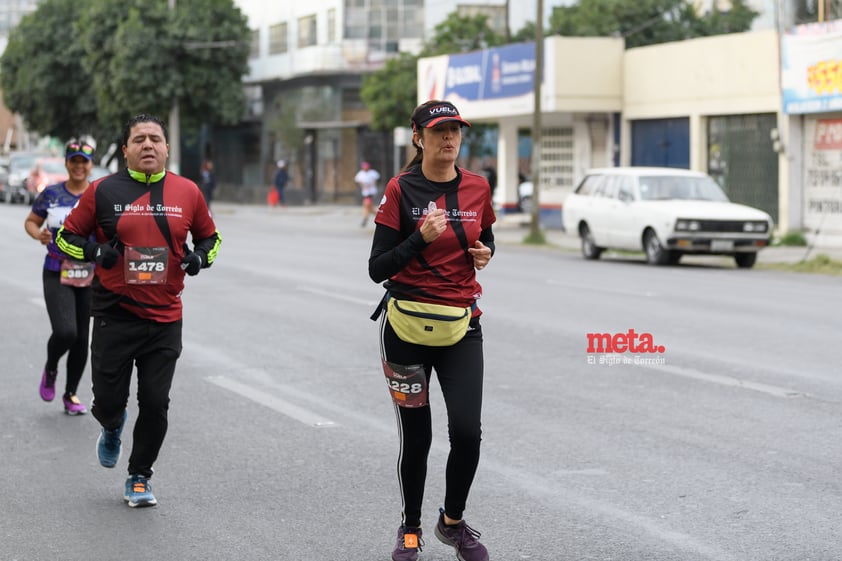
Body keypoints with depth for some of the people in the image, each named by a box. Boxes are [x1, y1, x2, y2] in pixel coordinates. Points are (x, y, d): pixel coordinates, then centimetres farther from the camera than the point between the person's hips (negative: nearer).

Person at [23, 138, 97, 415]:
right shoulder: (51, 194, 1)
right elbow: (30, 221, 12)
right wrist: (38, 234, -10)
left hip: (90, 277, 2)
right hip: (57, 275, -2)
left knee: (82, 338, 6)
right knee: (65, 332, -19)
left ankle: (71, 394, 24)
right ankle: (50, 370, 14)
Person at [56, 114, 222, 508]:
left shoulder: (187, 192, 4)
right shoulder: (103, 191, -2)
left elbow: (210, 236, 18)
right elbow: (66, 236, 7)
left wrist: (200, 257, -3)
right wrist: (96, 251, -12)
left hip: (165, 319, 1)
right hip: (114, 316, -1)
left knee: (155, 404, 0)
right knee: (108, 400, 3)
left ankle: (140, 477, 20)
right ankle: (112, 428, 40)